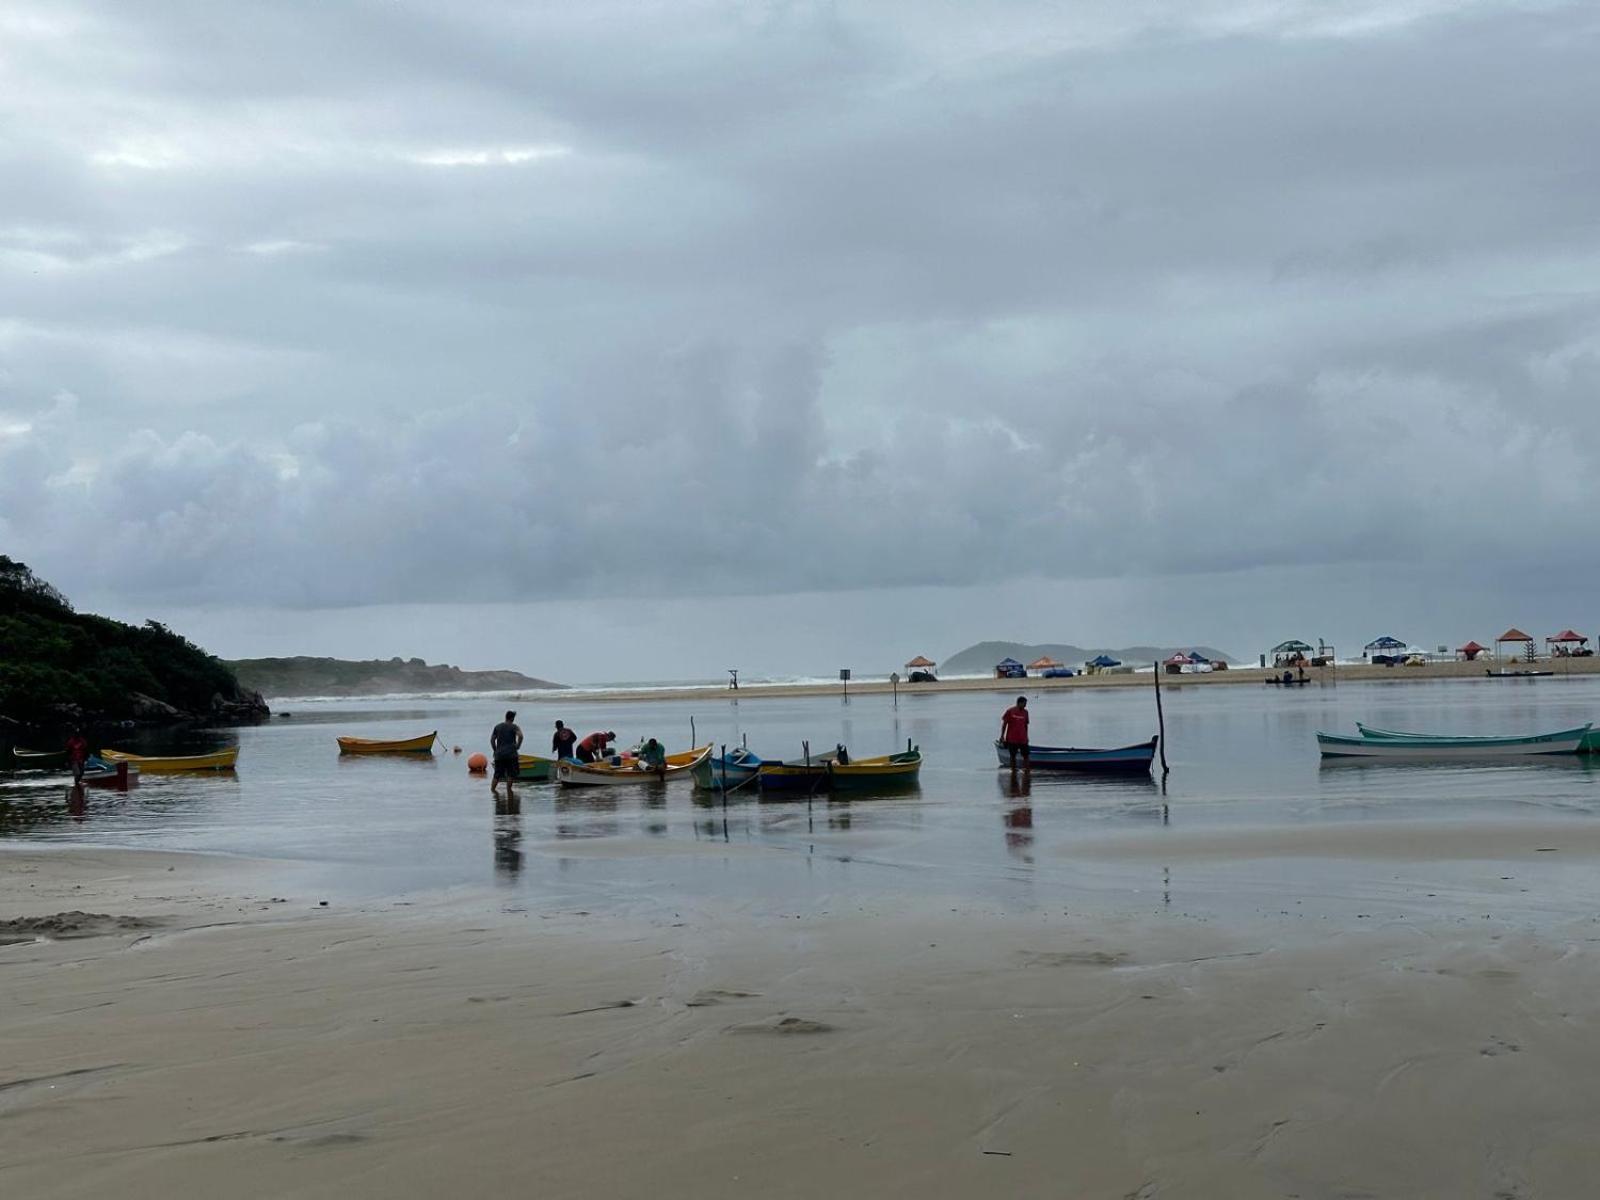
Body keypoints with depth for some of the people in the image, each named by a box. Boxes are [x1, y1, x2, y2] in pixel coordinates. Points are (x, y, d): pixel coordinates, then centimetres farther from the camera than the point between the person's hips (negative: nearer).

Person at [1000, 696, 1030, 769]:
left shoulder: (1025, 712, 6)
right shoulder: (1010, 711, -5)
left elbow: (1025, 725, 14)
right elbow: (1004, 723, -1)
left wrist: (1026, 737, 15)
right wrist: (1002, 736, -4)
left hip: (1022, 739, 3)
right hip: (1012, 739, -3)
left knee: (1026, 755, -2)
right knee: (1013, 756, 5)